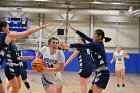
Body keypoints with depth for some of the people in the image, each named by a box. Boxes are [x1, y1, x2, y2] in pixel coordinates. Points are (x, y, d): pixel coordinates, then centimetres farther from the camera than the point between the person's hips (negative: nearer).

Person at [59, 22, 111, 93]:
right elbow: (85, 36, 14)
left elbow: (81, 46, -19)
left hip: (102, 74, -10)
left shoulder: (95, 45, -13)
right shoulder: (98, 43, 12)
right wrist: (73, 28, 15)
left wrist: (68, 45, -15)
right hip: (100, 73, 10)